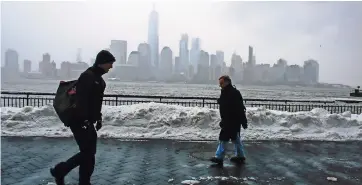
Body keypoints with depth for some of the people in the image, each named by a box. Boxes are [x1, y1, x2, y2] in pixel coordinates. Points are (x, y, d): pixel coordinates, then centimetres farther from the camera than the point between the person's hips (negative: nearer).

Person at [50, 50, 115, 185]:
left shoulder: (99, 79, 14)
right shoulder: (87, 76, -16)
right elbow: (81, 101, -24)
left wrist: (98, 118, 17)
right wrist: (84, 121, -26)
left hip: (88, 122, 10)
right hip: (80, 122, -10)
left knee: (88, 153, 12)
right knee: (88, 153, -4)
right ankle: (59, 171, 14)